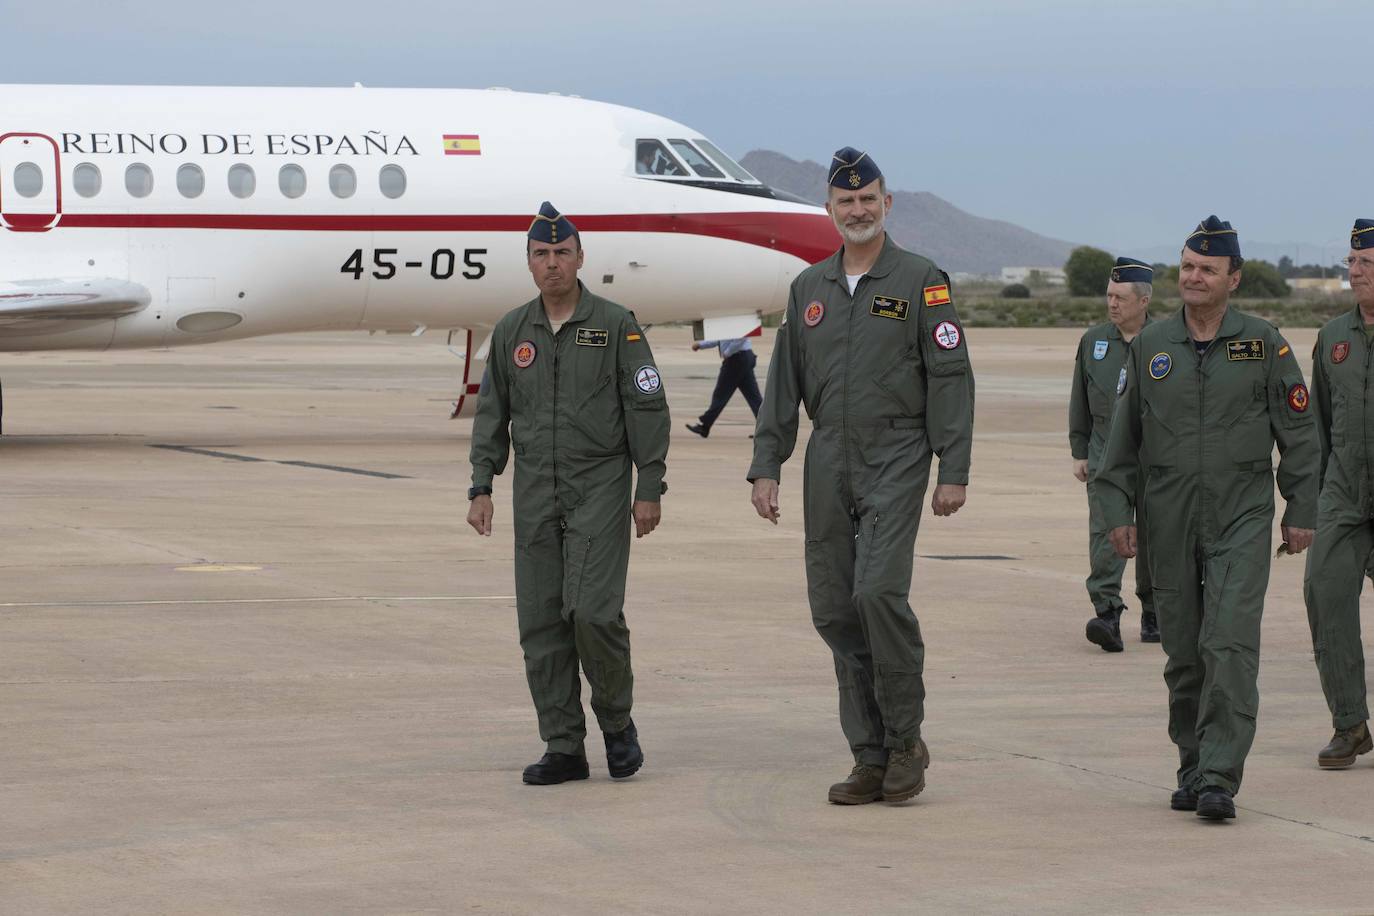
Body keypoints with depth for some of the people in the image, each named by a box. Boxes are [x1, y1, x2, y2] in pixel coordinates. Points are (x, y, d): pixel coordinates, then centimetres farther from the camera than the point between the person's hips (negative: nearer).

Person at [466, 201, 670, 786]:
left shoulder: (615, 326, -1)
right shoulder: (511, 333, 10)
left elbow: (647, 409, -2)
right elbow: (492, 414, 14)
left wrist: (649, 490, -6)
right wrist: (481, 487, 6)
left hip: (600, 490, -4)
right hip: (534, 494, 4)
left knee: (593, 610, -16)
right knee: (540, 623, 1)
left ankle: (617, 721, 7)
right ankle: (563, 749, 8)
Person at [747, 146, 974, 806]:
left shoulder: (921, 282, -1)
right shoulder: (809, 288, 14)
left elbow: (950, 377, -4)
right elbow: (784, 383, 15)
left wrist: (954, 471, -10)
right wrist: (766, 466, 8)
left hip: (896, 460, -5)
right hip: (828, 464, 5)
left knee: (879, 590, -20)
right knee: (833, 609, 2)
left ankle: (905, 739, -3)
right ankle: (871, 759, 9)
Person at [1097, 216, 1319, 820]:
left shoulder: (1263, 344, 0)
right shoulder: (1150, 346, 7)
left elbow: (1298, 432, 4)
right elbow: (1124, 436, 11)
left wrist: (1301, 511, 2)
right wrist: (1117, 510, 5)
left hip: (1241, 519, -3)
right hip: (1170, 521, 3)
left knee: (1231, 644, -15)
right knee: (1183, 654, 8)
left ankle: (1218, 778, -18)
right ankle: (1192, 770, 21)